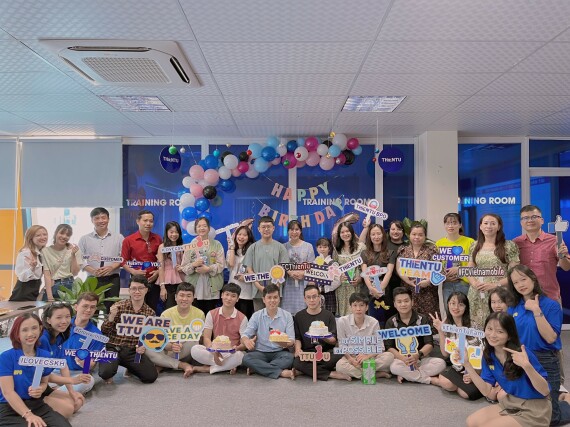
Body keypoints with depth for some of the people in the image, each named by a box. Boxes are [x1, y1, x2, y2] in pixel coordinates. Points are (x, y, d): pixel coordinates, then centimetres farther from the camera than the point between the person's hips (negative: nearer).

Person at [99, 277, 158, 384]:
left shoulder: (150, 313, 5)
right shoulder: (119, 306, -3)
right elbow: (104, 332, -4)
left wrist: (144, 347, -11)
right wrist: (111, 316, -22)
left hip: (133, 351, 2)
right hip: (113, 347, -2)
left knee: (151, 376, -16)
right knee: (106, 372, -32)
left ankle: (130, 368, 17)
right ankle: (109, 374, 9)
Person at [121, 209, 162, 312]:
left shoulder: (157, 239, 6)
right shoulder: (129, 240, -2)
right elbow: (123, 261, -1)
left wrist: (158, 272, -4)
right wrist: (133, 272, -16)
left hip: (154, 280, 2)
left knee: (152, 310, 7)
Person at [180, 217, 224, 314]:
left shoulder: (216, 244, 9)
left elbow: (221, 265, 0)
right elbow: (184, 267, 5)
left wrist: (208, 269, -16)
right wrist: (193, 264, -14)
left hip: (212, 287, 0)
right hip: (194, 287, 1)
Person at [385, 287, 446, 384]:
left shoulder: (422, 319, 2)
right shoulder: (391, 322, 1)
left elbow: (429, 344, -6)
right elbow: (389, 347, -6)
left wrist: (418, 355, -27)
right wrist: (403, 358, -25)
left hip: (421, 359, 1)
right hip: (401, 359, -1)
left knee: (440, 363, -25)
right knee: (394, 367, -34)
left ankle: (406, 375, -19)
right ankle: (431, 379, -21)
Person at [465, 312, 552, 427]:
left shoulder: (523, 354, -24)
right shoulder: (488, 355, -5)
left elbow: (545, 391, -23)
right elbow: (486, 391, -8)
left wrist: (527, 366, -40)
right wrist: (467, 364, -17)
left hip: (534, 409, -6)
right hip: (511, 403, 7)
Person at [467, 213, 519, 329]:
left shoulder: (509, 246, -1)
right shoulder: (474, 246, 11)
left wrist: (496, 284, -14)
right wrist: (474, 283, -6)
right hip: (476, 296, 3)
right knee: (476, 328, 3)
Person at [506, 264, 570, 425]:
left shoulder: (551, 305, -11)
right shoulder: (513, 308, 1)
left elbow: (550, 338, -19)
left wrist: (537, 311, -24)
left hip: (545, 363, -5)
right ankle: (556, 393, 40)